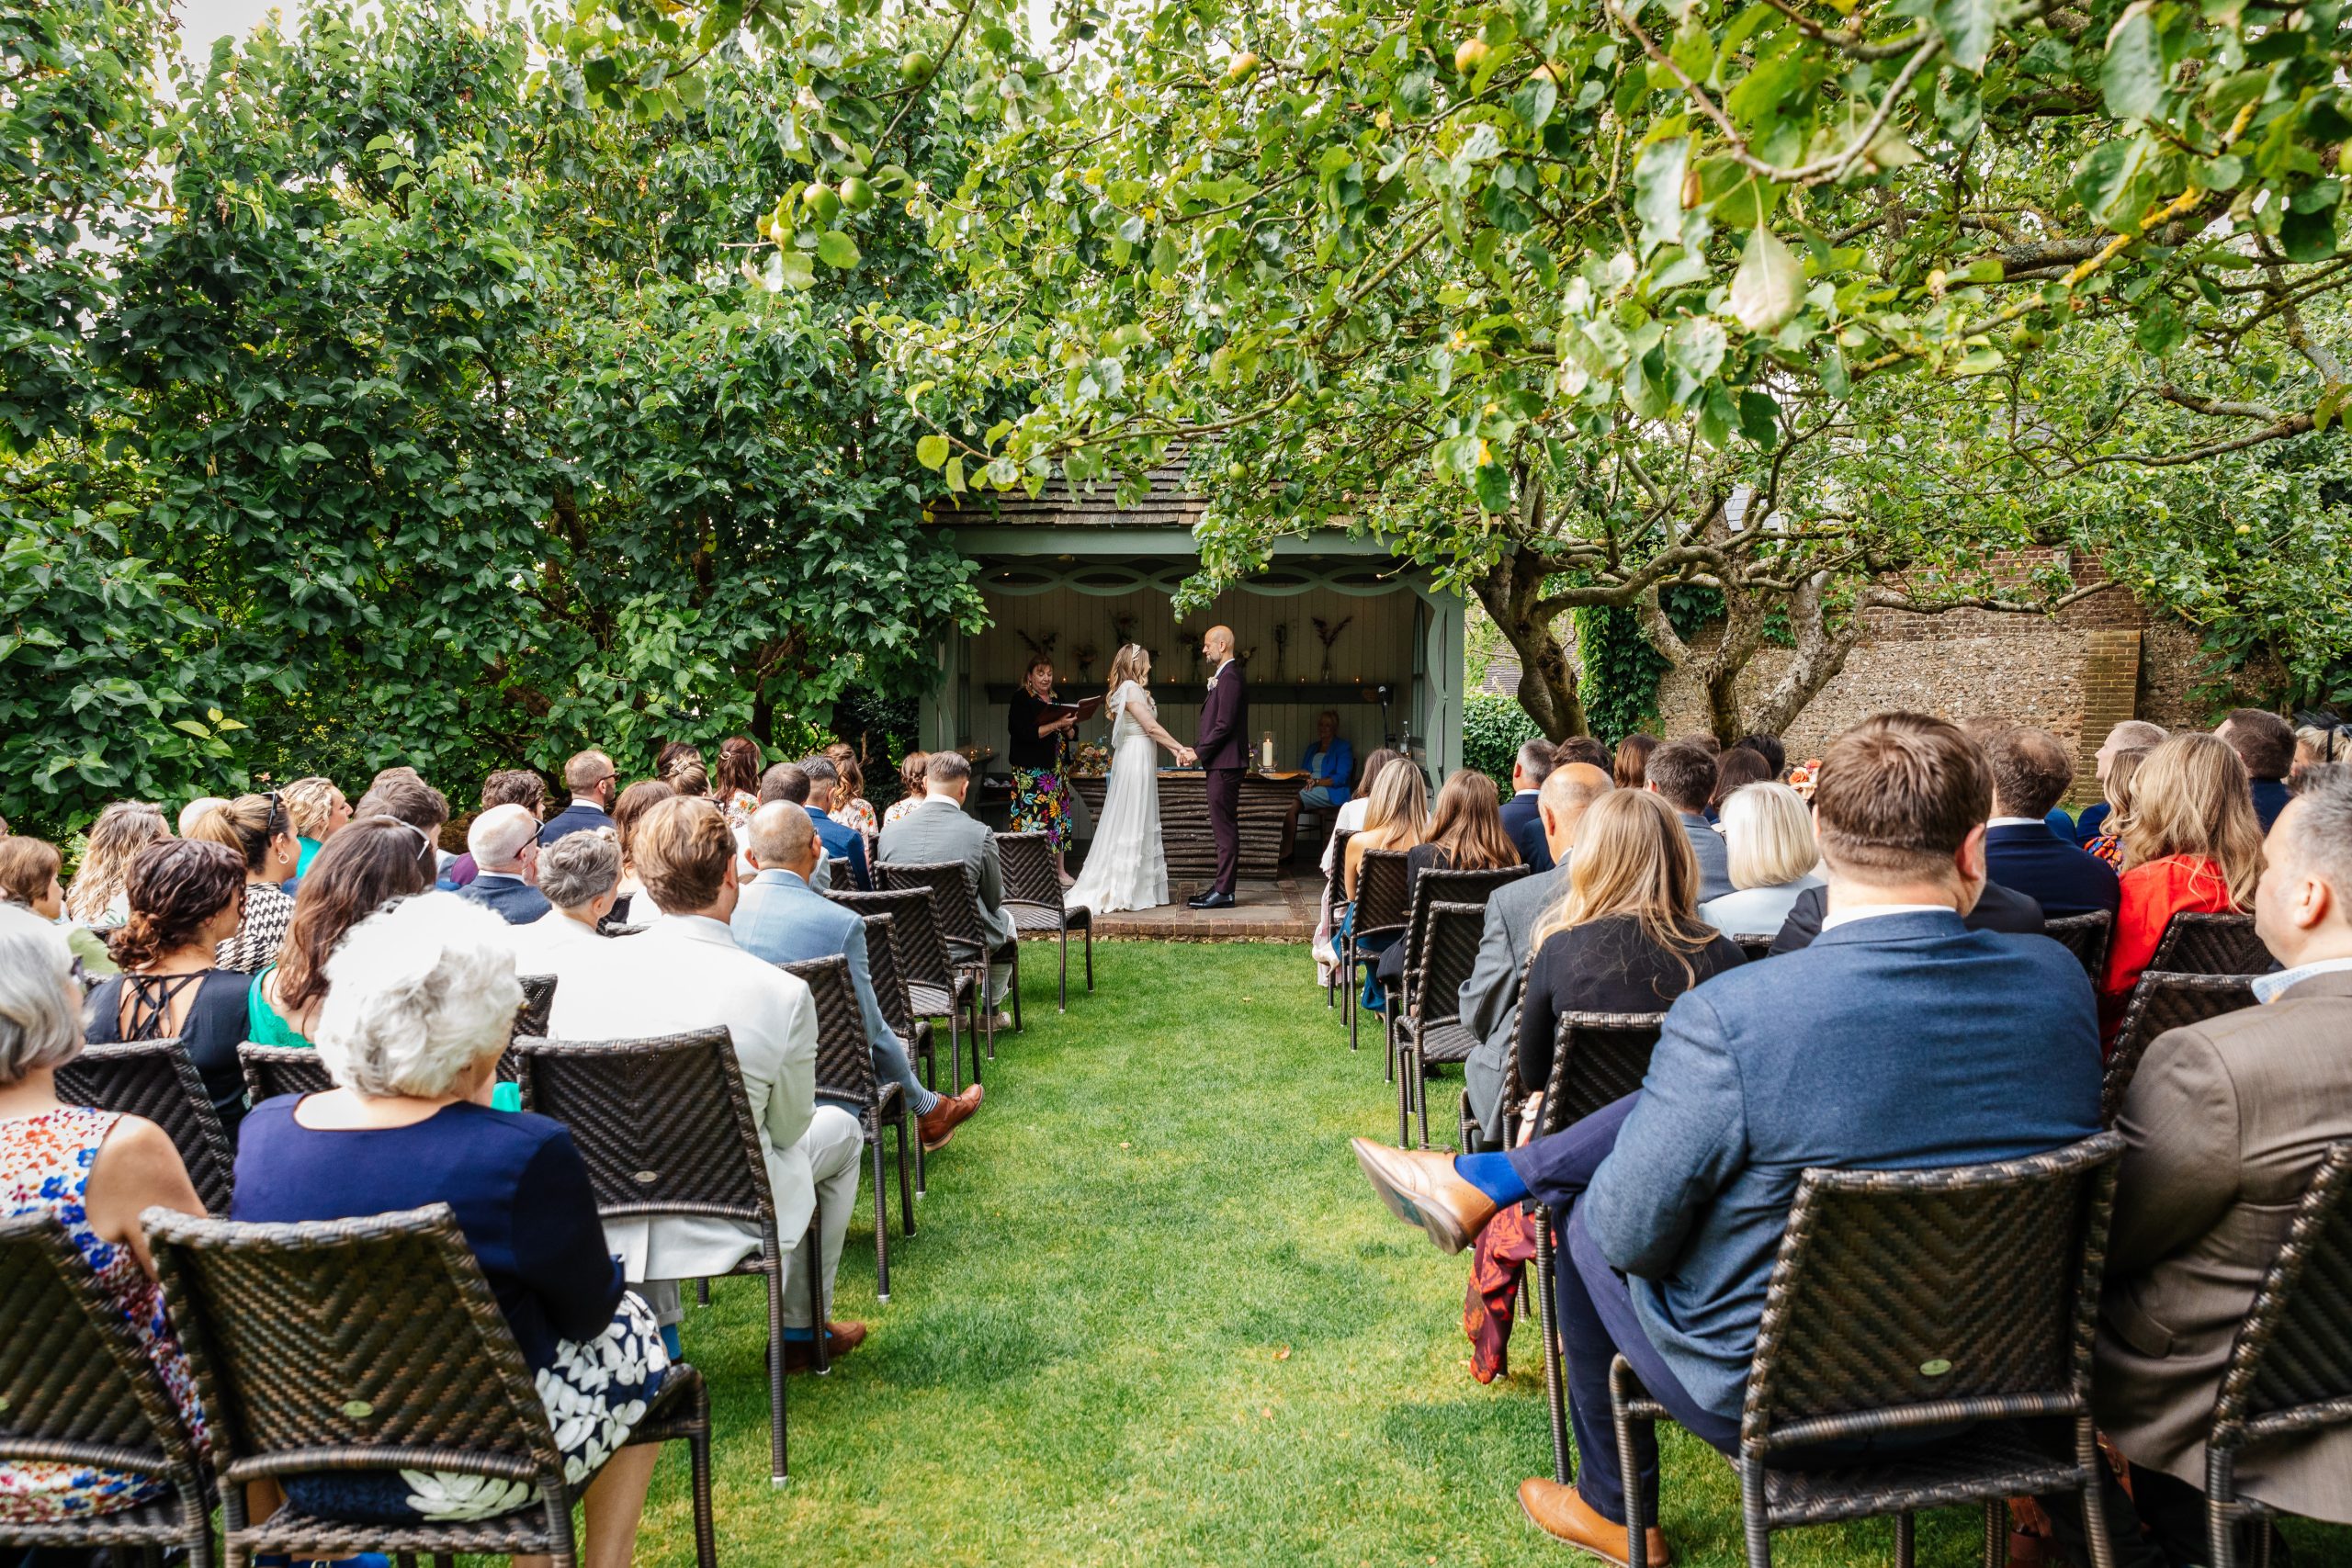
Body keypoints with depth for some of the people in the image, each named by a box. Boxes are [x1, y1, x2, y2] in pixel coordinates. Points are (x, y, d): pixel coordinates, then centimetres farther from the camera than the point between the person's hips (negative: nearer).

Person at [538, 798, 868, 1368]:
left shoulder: (579, 966, -12)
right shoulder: (783, 993, -21)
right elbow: (786, 1129, -6)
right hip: (723, 1220, -3)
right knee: (839, 1129, 24)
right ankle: (799, 1330, 34)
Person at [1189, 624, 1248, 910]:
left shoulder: (1230, 678, -14)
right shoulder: (1223, 677, 18)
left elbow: (1224, 726, -20)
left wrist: (1199, 752, -13)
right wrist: (1197, 749, 9)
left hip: (1225, 765, -10)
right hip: (1220, 763, 10)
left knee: (1225, 828, -6)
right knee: (1224, 828, 12)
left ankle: (1223, 892, -3)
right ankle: (1223, 887, 17)